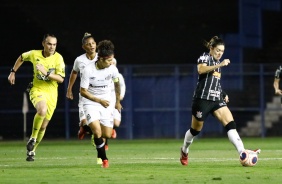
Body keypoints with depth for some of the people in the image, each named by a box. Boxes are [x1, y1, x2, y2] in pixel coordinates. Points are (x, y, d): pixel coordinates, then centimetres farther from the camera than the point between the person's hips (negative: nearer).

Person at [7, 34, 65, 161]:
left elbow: (61, 79, -13)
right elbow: (21, 58, 17)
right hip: (37, 89, -1)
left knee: (43, 126, 6)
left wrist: (46, 73, -25)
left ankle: (32, 150, 27)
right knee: (42, 110, -34)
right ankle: (32, 138, -15)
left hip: (51, 93, 1)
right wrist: (13, 72, 18)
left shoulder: (58, 58, -9)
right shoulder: (34, 54, -5)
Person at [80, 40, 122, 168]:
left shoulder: (112, 69, -9)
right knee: (97, 131, -23)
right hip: (90, 103, -3)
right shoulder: (88, 70, -19)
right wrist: (100, 100, -18)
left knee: (107, 135, -1)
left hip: (106, 104, 3)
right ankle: (104, 159, -8)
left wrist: (117, 102, 21)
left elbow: (117, 84, 13)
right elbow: (83, 91, -12)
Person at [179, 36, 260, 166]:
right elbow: (201, 70, -31)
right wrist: (220, 65, -36)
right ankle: (184, 151, 36)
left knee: (230, 124, -13)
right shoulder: (204, 57, -6)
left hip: (216, 100, 6)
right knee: (196, 129, 8)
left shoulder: (217, 62, 17)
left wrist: (223, 94, 16)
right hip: (202, 99, -6)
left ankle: (242, 152, -25)